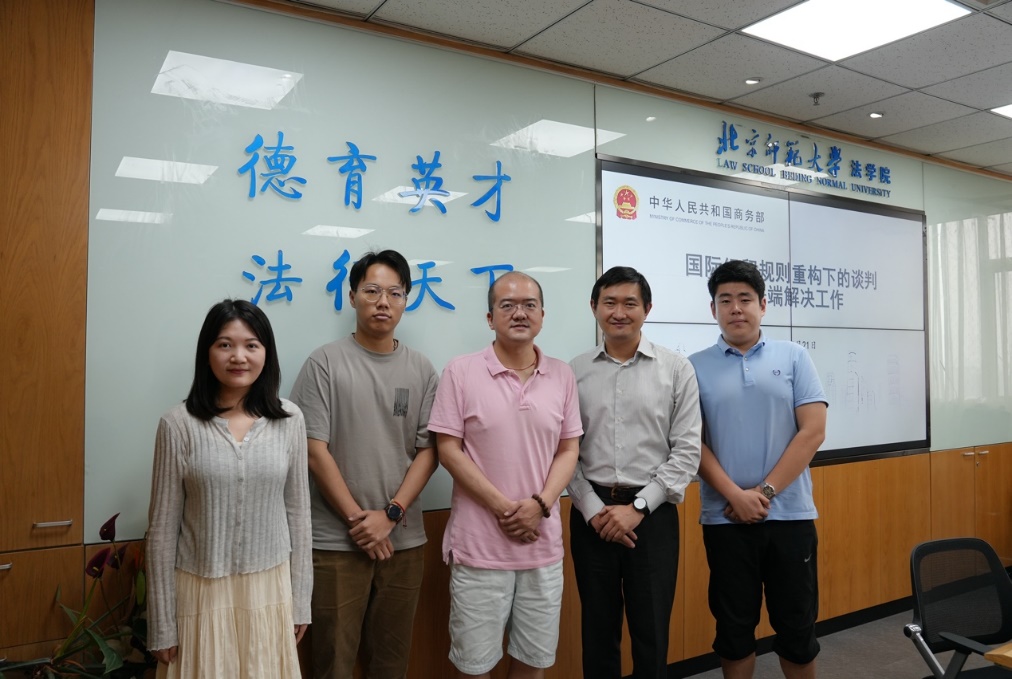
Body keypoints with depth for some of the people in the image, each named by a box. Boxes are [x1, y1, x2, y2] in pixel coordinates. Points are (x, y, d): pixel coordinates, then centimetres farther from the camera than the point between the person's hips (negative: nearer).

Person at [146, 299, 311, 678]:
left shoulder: (289, 420, -3)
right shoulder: (179, 425, -9)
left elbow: (297, 512, 3)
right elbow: (163, 528, -5)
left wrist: (299, 599, 5)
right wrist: (162, 624, -3)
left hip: (269, 590, 2)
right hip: (201, 592, -1)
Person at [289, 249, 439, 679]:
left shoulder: (422, 370, 5)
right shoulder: (325, 363, -4)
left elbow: (428, 451, 2)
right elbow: (314, 450, -8)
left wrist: (390, 515, -10)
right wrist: (358, 520, -9)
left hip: (404, 539, 3)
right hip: (336, 540, -2)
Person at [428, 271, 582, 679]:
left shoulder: (562, 375, 4)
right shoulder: (460, 372, -6)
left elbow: (569, 450, 6)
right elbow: (448, 450, -8)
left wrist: (540, 504, -11)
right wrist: (502, 507, -14)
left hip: (543, 544, 3)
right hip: (479, 545, -3)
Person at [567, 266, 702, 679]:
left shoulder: (677, 369, -1)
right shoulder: (575, 373, 2)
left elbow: (687, 451, -5)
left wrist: (637, 507, -11)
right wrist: (594, 510, -9)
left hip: (652, 513, -1)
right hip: (592, 514, 1)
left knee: (651, 632, 9)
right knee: (598, 628, 14)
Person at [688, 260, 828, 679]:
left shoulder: (794, 358, 3)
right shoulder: (696, 368, 2)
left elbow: (813, 432, -4)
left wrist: (764, 492, -10)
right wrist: (736, 496, -14)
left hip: (790, 514, 1)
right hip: (725, 518, 0)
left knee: (797, 626, 12)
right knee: (734, 627, 12)